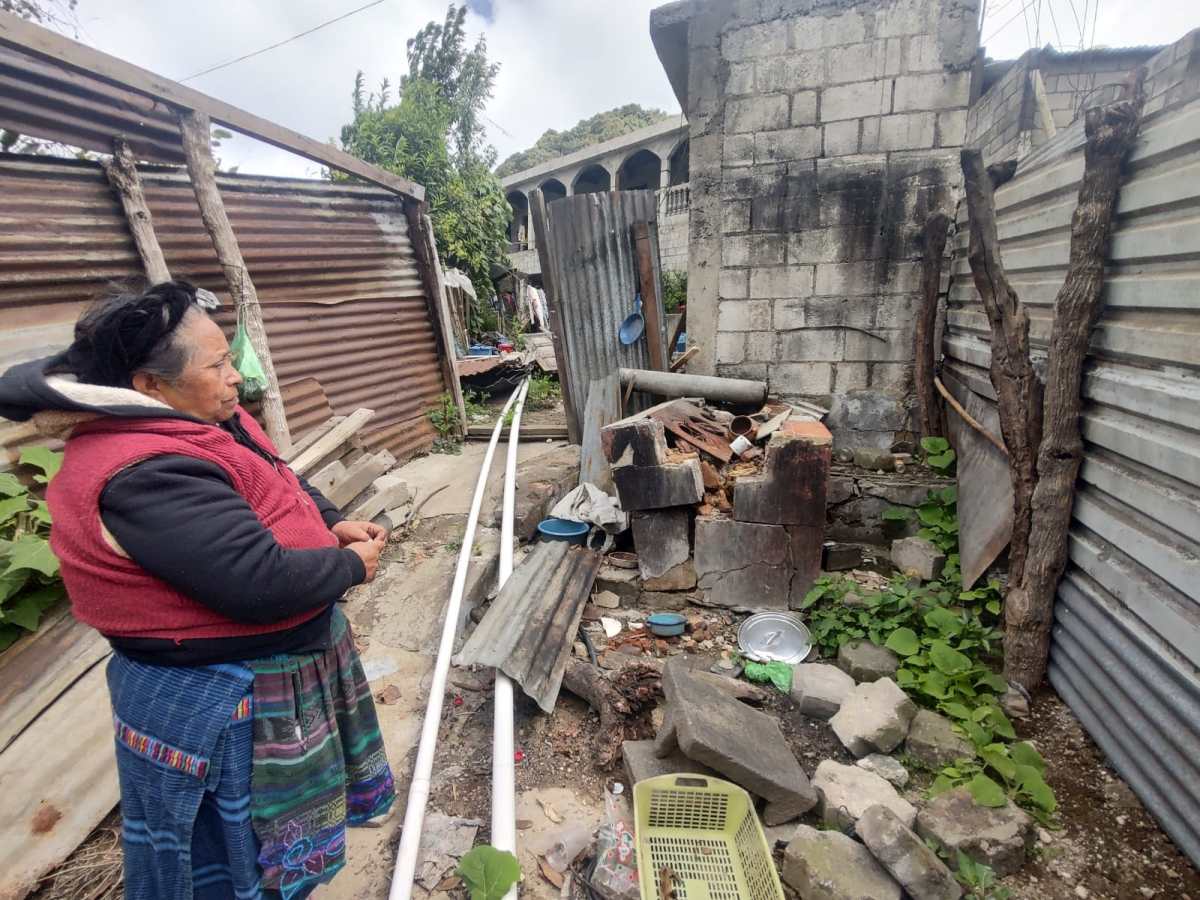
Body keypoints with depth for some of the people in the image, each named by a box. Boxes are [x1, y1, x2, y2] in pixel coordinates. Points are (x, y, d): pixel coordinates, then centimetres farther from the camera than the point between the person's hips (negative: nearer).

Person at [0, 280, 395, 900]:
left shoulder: (201, 424, 0)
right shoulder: (146, 476, -31)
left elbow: (282, 483, 14)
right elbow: (262, 583, -35)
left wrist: (330, 523, -4)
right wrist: (351, 565, -18)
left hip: (263, 672, 10)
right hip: (216, 708, -10)